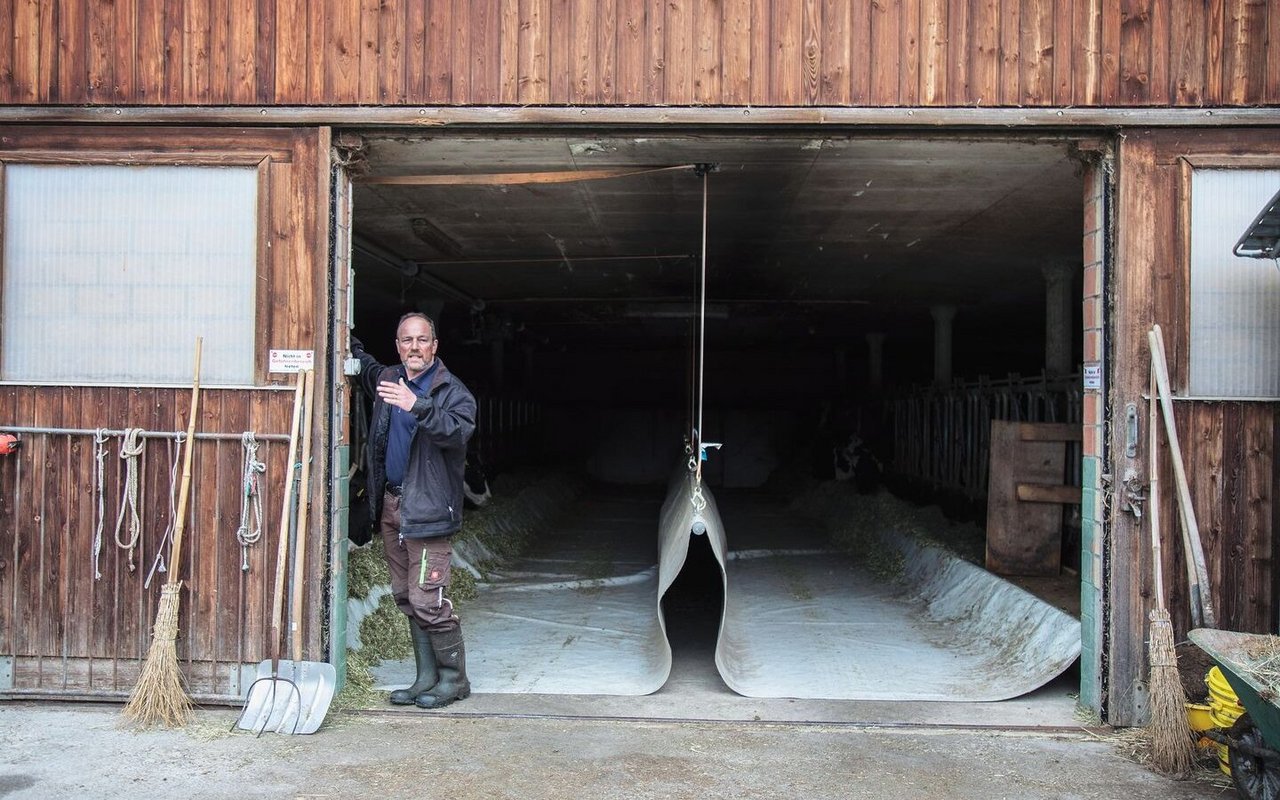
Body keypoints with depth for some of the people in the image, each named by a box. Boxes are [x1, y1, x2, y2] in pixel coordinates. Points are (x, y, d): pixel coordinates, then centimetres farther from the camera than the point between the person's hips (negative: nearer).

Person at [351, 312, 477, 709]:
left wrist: (418, 407, -39)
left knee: (428, 601, -9)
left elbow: (459, 431, -27)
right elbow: (363, 364, 36)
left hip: (427, 509, -7)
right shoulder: (386, 380, 12)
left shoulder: (452, 391, -8)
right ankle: (427, 676, 22)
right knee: (406, 598, 12)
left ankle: (454, 677, 6)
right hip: (390, 504, 8)